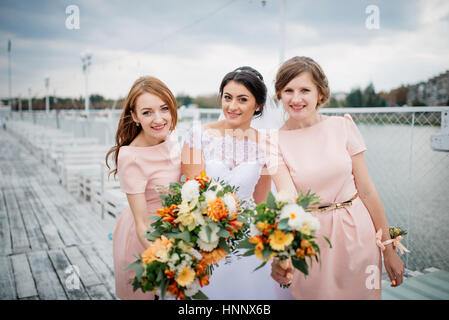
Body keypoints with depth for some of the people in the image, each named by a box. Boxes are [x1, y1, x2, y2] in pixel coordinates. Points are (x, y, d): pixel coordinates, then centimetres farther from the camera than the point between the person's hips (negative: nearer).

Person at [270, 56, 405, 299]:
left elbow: (367, 190, -2)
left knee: (361, 294, 15)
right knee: (314, 293, 13)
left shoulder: (343, 126, -5)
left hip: (356, 232, 1)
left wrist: (388, 250, 2)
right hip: (309, 239, -1)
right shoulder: (275, 143, -7)